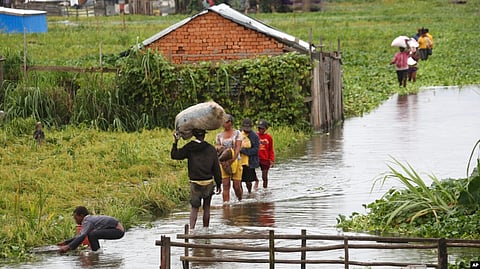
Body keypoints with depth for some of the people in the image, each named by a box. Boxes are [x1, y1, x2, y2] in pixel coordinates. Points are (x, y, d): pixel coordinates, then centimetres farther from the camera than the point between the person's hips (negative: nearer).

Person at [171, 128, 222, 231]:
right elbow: (216, 168, 1)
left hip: (195, 183, 0)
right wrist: (218, 184, 7)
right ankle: (205, 229, 16)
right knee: (206, 207, 13)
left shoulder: (189, 148, -3)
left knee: (194, 207, 4)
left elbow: (174, 155, 3)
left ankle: (192, 228, -14)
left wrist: (175, 142, 13)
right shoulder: (211, 149, -1)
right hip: (208, 183, 0)